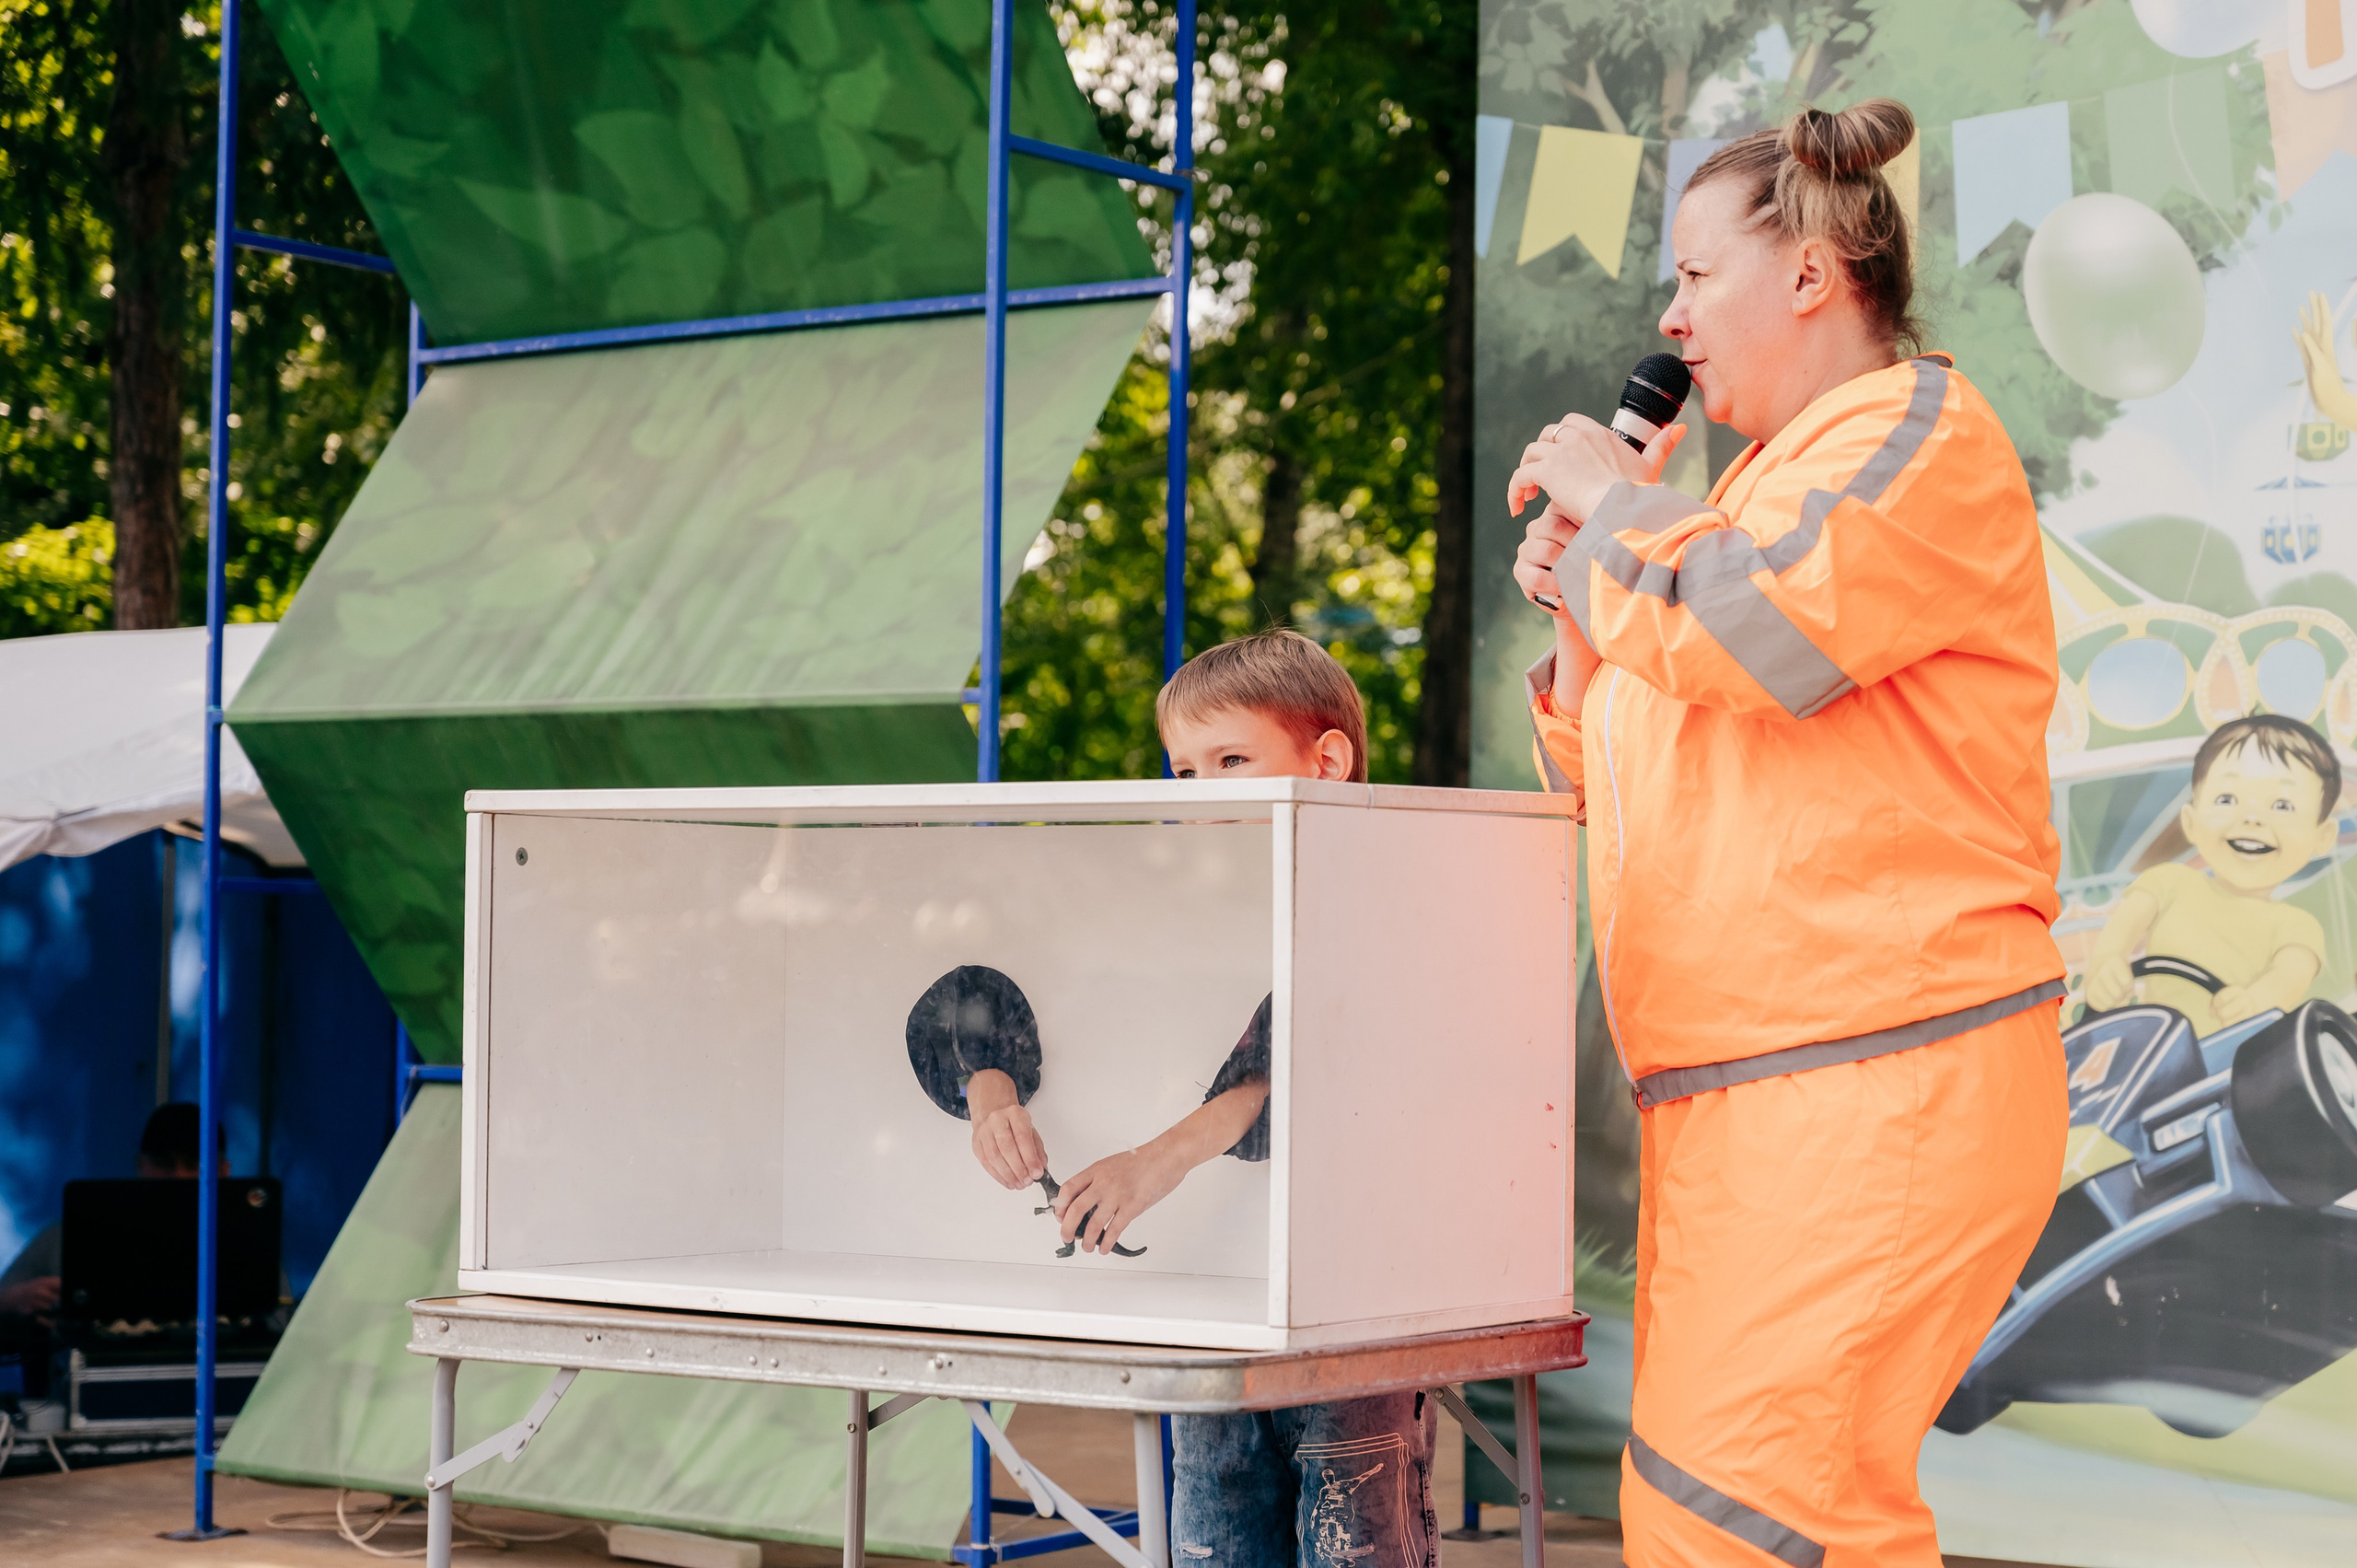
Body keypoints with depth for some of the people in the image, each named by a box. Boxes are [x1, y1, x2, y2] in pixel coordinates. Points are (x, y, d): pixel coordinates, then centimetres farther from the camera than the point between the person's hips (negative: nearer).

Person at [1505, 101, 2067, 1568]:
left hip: (1879, 1079, -9)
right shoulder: (1759, 481, 24)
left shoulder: (1918, 428, -2)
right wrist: (1580, 617, 11)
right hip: (1728, 1091, 9)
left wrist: (1618, 503, -3)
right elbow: (1611, 797, 27)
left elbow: (1743, 631, -21)